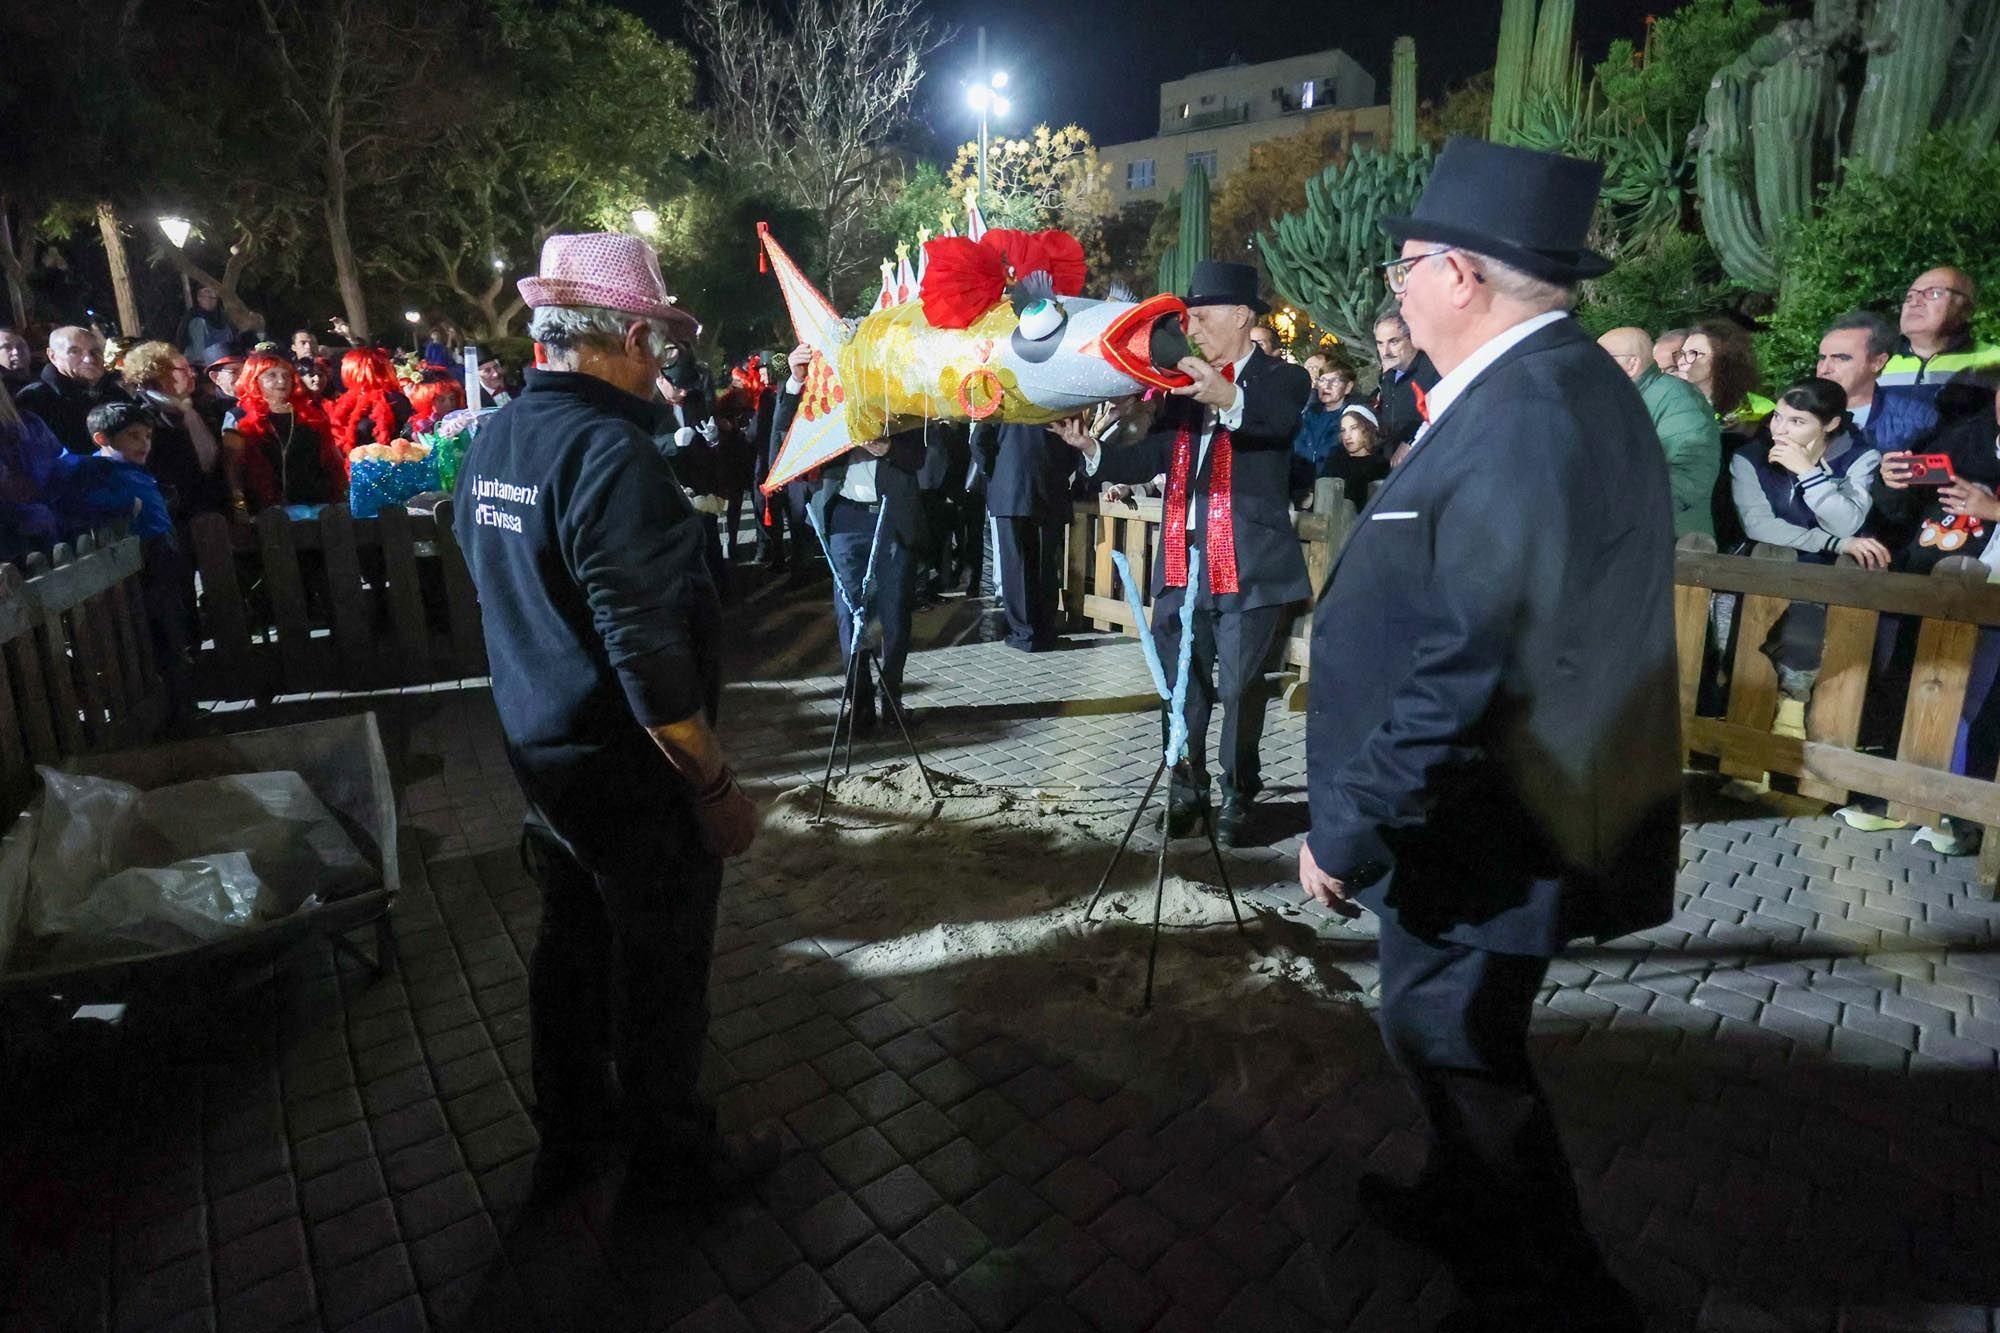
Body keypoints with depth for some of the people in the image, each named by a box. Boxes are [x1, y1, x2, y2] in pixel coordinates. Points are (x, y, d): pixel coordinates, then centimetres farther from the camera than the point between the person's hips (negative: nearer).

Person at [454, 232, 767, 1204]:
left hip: (542, 755, 9)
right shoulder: (610, 450, -24)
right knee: (660, 974, 10)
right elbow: (647, 652, -27)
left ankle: (569, 1132, 42)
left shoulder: (492, 442, 4)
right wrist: (717, 786, -18)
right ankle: (672, 1159, 31)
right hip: (633, 776, -8)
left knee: (572, 945, 23)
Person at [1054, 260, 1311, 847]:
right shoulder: (1184, 385, 16)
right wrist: (1091, 448, -8)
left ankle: (1239, 795, 20)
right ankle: (1186, 789, 25)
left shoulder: (1282, 379, -1)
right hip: (1182, 561, 5)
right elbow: (1147, 459, 8)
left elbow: (1275, 421, -25)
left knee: (1239, 686, 3)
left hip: (1248, 564, -5)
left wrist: (1228, 397, -45)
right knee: (1180, 684, 10)